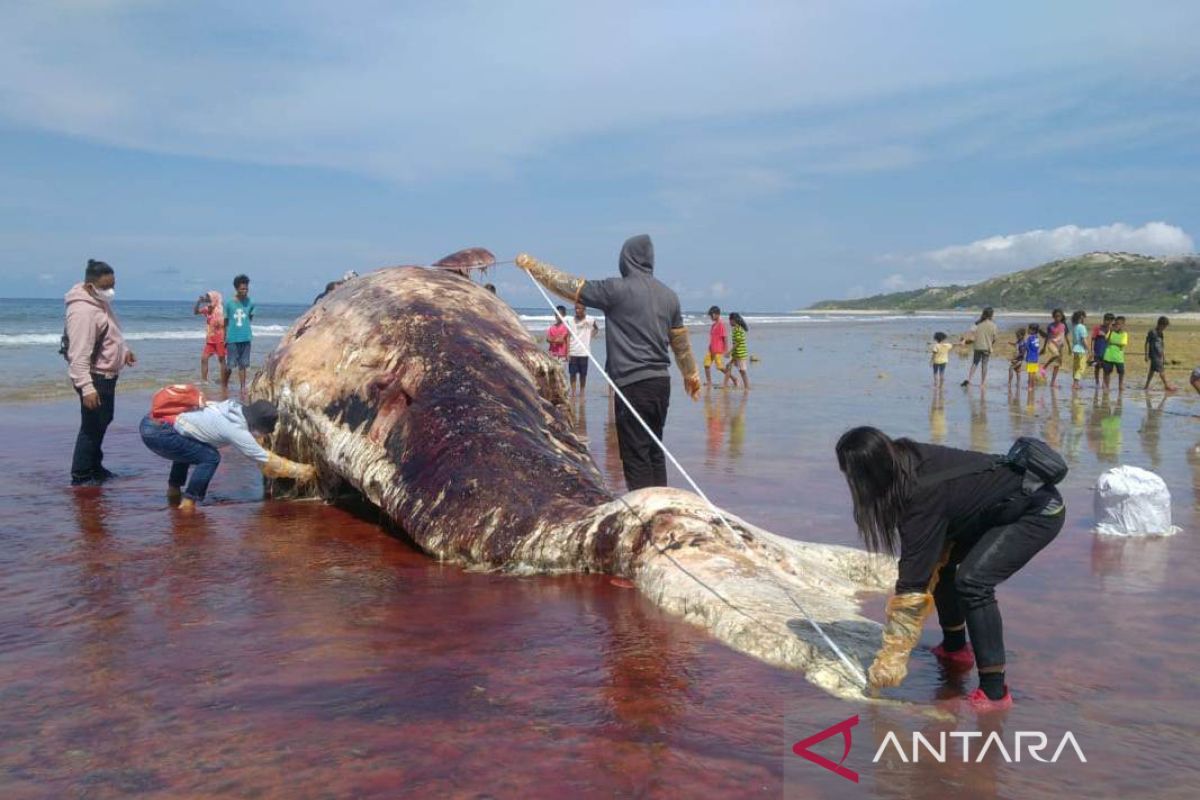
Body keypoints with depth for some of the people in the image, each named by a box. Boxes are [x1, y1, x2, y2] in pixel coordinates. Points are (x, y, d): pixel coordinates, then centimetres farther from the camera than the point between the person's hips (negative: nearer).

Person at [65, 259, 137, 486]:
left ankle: (94, 467, 35)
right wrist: (86, 387, -34)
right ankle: (80, 476, 4)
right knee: (92, 426, -5)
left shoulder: (100, 302, 7)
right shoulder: (82, 311, -25)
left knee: (102, 422, 21)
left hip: (107, 375, 11)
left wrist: (123, 351, 14)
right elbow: (79, 355, -29)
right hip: (94, 378, -11)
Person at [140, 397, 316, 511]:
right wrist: (300, 471, 2)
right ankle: (187, 504, -2)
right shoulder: (236, 430, -14)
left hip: (150, 421, 9)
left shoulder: (234, 408, 9)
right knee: (210, 458, -8)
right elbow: (266, 459, -6)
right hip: (157, 433, -9)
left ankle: (173, 492, 37)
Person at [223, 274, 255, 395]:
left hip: (246, 338, 2)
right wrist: (224, 339, 3)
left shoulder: (250, 303, 2)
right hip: (232, 339, -2)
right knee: (231, 364, 0)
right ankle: (224, 383, 22)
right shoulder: (229, 303, -4)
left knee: (243, 365, 5)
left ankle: (243, 388, 9)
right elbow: (225, 322, 1)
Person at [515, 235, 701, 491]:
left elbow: (570, 286, -4)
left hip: (633, 384, -7)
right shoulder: (669, 295, 11)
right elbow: (681, 342, 19)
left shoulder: (617, 289, -9)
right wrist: (691, 375, 32)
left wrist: (532, 265, 7)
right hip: (662, 382, 7)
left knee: (636, 456, -3)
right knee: (654, 451, 15)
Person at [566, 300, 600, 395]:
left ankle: (581, 393, 17)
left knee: (583, 374, 6)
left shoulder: (589, 320, -3)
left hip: (584, 352, -1)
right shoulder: (570, 321, 0)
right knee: (572, 373, 3)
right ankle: (573, 393, 11)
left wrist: (592, 334, -1)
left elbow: (597, 329, 17)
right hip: (572, 352, 1)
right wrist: (567, 353, -3)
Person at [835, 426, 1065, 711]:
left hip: (1040, 511, -9)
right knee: (937, 559, 11)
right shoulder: (908, 460, -11)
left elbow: (913, 583, -30)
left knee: (972, 580, -24)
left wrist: (891, 659, -25)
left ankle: (994, 691, -15)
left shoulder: (924, 496, -32)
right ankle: (954, 648, 27)